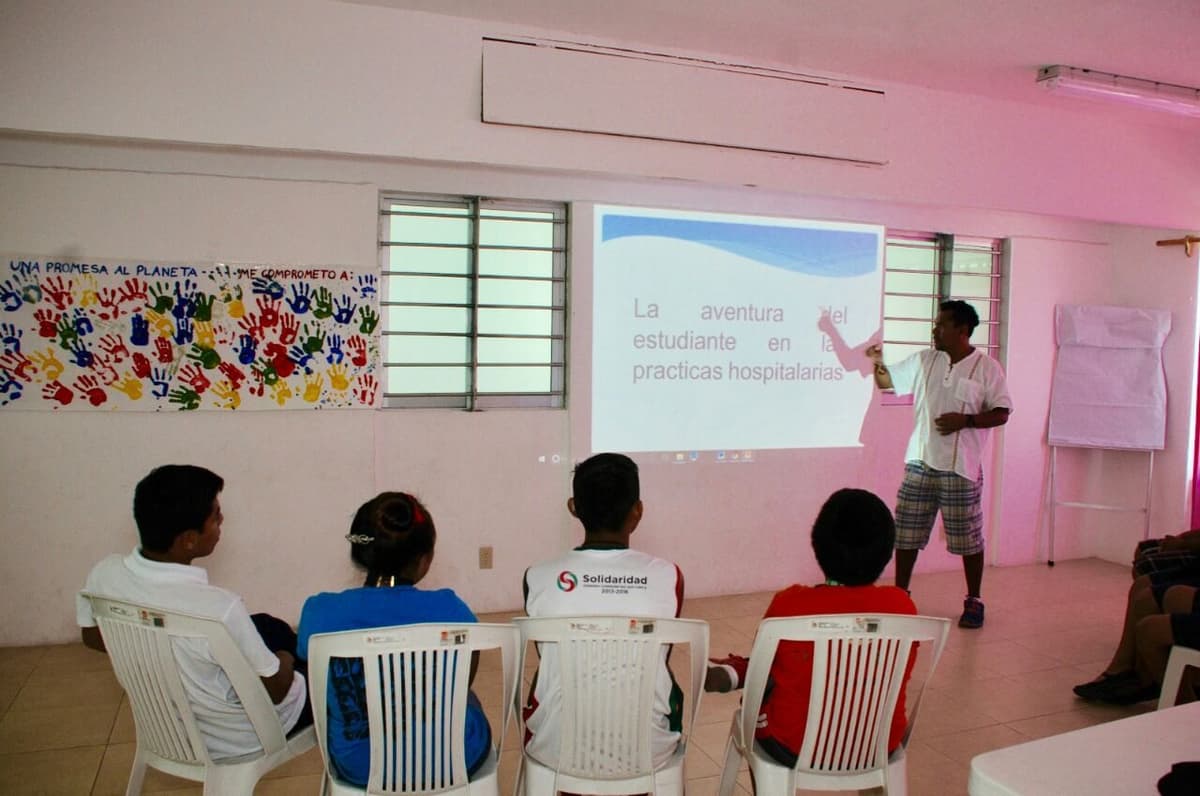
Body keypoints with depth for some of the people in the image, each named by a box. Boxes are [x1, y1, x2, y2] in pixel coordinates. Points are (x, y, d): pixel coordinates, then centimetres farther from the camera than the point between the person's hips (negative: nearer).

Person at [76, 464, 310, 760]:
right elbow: (274, 690, -23)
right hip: (238, 736, -6)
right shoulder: (219, 609, -39)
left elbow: (92, 637, 3)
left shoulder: (104, 574, -21)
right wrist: (286, 660, -1)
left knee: (268, 626, 25)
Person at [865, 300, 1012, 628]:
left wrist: (966, 420, -19)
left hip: (961, 468, -4)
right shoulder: (924, 360, 8)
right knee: (905, 533, 8)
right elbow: (886, 381, 15)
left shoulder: (987, 367, -4)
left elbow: (1001, 414, -4)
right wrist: (878, 363, -6)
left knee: (967, 538, 5)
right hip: (920, 462, 4)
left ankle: (973, 601, 21)